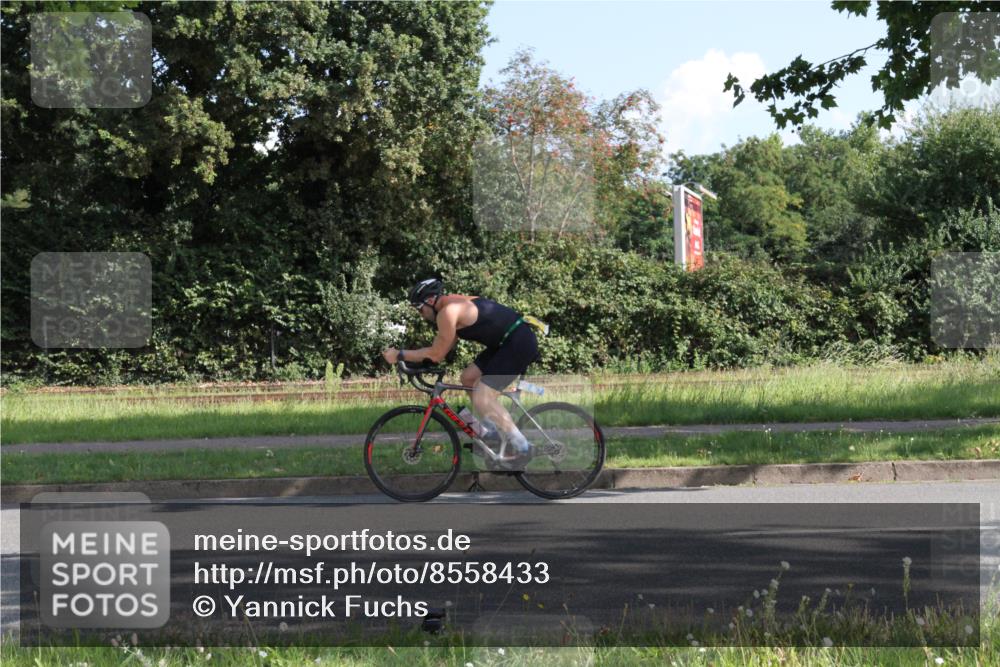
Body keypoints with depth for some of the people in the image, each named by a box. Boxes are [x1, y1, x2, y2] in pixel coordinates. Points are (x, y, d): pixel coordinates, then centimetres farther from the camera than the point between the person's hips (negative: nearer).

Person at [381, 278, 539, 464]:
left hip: (520, 343, -10)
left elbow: (436, 354, -12)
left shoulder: (448, 312, -16)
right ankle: (491, 431, 22)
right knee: (468, 378, 14)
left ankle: (521, 446, -6)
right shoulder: (456, 303, 15)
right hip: (506, 342, 10)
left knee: (482, 400, -13)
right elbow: (443, 351, 21)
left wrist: (399, 355, -5)